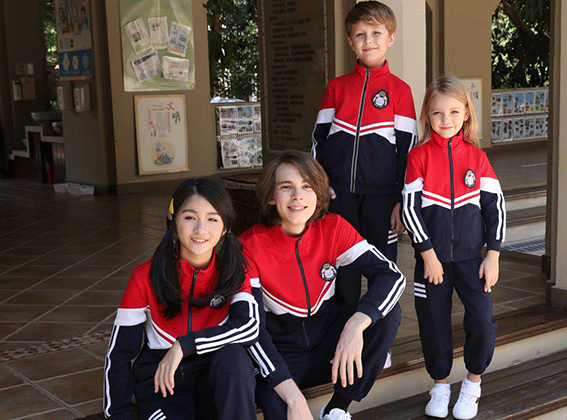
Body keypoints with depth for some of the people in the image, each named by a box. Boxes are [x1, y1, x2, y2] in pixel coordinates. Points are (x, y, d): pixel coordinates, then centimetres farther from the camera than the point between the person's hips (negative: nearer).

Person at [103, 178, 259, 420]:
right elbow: (117, 356, -3)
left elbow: (249, 327, -24)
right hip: (161, 386, -1)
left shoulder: (235, 273, -4)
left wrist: (183, 346, -28)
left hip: (217, 379, 1)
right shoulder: (146, 278, -7)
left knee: (233, 355, -31)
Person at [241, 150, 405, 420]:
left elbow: (392, 276, -18)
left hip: (329, 346, 5)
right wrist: (293, 395, -33)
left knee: (388, 312, -21)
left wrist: (355, 326, -36)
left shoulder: (333, 229, -10)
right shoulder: (251, 246, -18)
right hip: (280, 355, -5)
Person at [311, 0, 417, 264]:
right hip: (338, 193, 2)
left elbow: (407, 148, 1)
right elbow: (318, 139, 12)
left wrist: (402, 200, -2)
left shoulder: (400, 90, 2)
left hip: (381, 193, -1)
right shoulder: (336, 87, 8)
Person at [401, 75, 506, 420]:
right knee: (434, 323, 6)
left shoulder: (477, 157, 2)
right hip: (432, 257, -1)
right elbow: (410, 208, -6)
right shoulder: (419, 155, -3)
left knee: (482, 320, -8)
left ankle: (473, 382, 17)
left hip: (471, 256, 1)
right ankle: (440, 384, 27)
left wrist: (493, 255, -2)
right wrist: (428, 255, -10)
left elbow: (495, 207, 4)